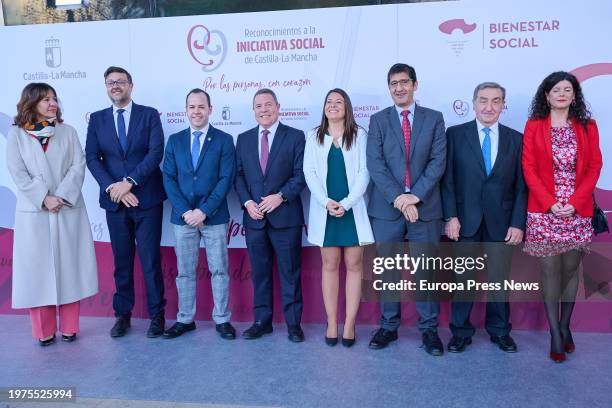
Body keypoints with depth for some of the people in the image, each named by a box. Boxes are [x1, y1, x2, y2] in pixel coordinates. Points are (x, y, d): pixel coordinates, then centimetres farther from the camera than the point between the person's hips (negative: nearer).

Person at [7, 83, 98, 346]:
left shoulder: (67, 131, 6)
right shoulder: (17, 134, 3)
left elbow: (78, 166, -1)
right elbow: (18, 173, -4)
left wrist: (61, 196, -13)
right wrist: (44, 199, -15)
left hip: (69, 210, 1)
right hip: (34, 212, -1)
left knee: (69, 266, 5)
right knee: (38, 268, 4)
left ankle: (69, 327, 18)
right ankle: (44, 330, 17)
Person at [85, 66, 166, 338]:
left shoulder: (149, 115, 2)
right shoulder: (97, 119, 10)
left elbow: (156, 152, -9)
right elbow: (92, 158, 2)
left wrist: (129, 181, -16)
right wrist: (113, 187, -12)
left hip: (147, 199, -2)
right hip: (114, 201, 3)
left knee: (150, 260, 1)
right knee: (122, 261, 10)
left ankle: (157, 315, 13)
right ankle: (123, 314, 22)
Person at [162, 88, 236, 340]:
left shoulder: (224, 140, 0)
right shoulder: (175, 140, 8)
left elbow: (226, 179, -7)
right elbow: (168, 179, 3)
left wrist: (204, 211, -14)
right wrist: (185, 211, -9)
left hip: (214, 217, -2)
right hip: (183, 216, 3)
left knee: (219, 271, 5)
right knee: (185, 272, 10)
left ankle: (222, 320, 17)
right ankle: (185, 320, 23)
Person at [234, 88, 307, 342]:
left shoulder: (295, 136, 1)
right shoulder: (244, 139, 12)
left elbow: (301, 175, -4)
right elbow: (238, 175, 9)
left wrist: (281, 196, -16)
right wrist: (247, 202, -6)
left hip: (286, 216, -3)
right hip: (254, 216, 4)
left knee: (290, 272, 4)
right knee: (259, 272, 11)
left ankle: (293, 323, 15)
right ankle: (262, 321, 23)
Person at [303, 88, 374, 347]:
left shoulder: (360, 136, 5)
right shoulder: (314, 137, 10)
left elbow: (364, 172, -3)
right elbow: (309, 171, 2)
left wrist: (346, 203, -14)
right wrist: (326, 202, -11)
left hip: (353, 210, -1)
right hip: (324, 210, 1)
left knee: (354, 265, 1)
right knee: (329, 265, 5)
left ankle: (349, 324, 8)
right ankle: (332, 323, 11)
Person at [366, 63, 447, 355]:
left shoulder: (434, 119, 7)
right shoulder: (378, 120, 7)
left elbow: (438, 161, -2)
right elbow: (375, 164, -4)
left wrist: (416, 195, -13)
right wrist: (398, 197, -14)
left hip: (425, 207, 0)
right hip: (386, 208, 1)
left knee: (426, 270, 5)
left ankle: (429, 329, 17)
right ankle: (388, 326, 21)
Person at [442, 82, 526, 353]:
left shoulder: (516, 139, 6)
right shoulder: (455, 134, 1)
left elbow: (521, 186, 3)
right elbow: (447, 179, -3)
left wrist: (518, 223, -4)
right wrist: (450, 216, -9)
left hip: (501, 221, 2)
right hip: (465, 219, -1)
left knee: (499, 278, 11)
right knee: (463, 278, 7)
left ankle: (499, 330, 28)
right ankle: (461, 331, 21)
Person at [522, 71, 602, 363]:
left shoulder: (587, 126, 8)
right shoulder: (534, 125, 2)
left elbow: (594, 167, 3)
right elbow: (529, 168, -3)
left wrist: (575, 202, -9)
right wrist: (550, 203, -11)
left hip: (578, 211, 2)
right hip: (544, 210, -2)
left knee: (571, 268, 8)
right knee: (550, 269, 0)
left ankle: (565, 326, 22)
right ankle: (556, 334, 8)